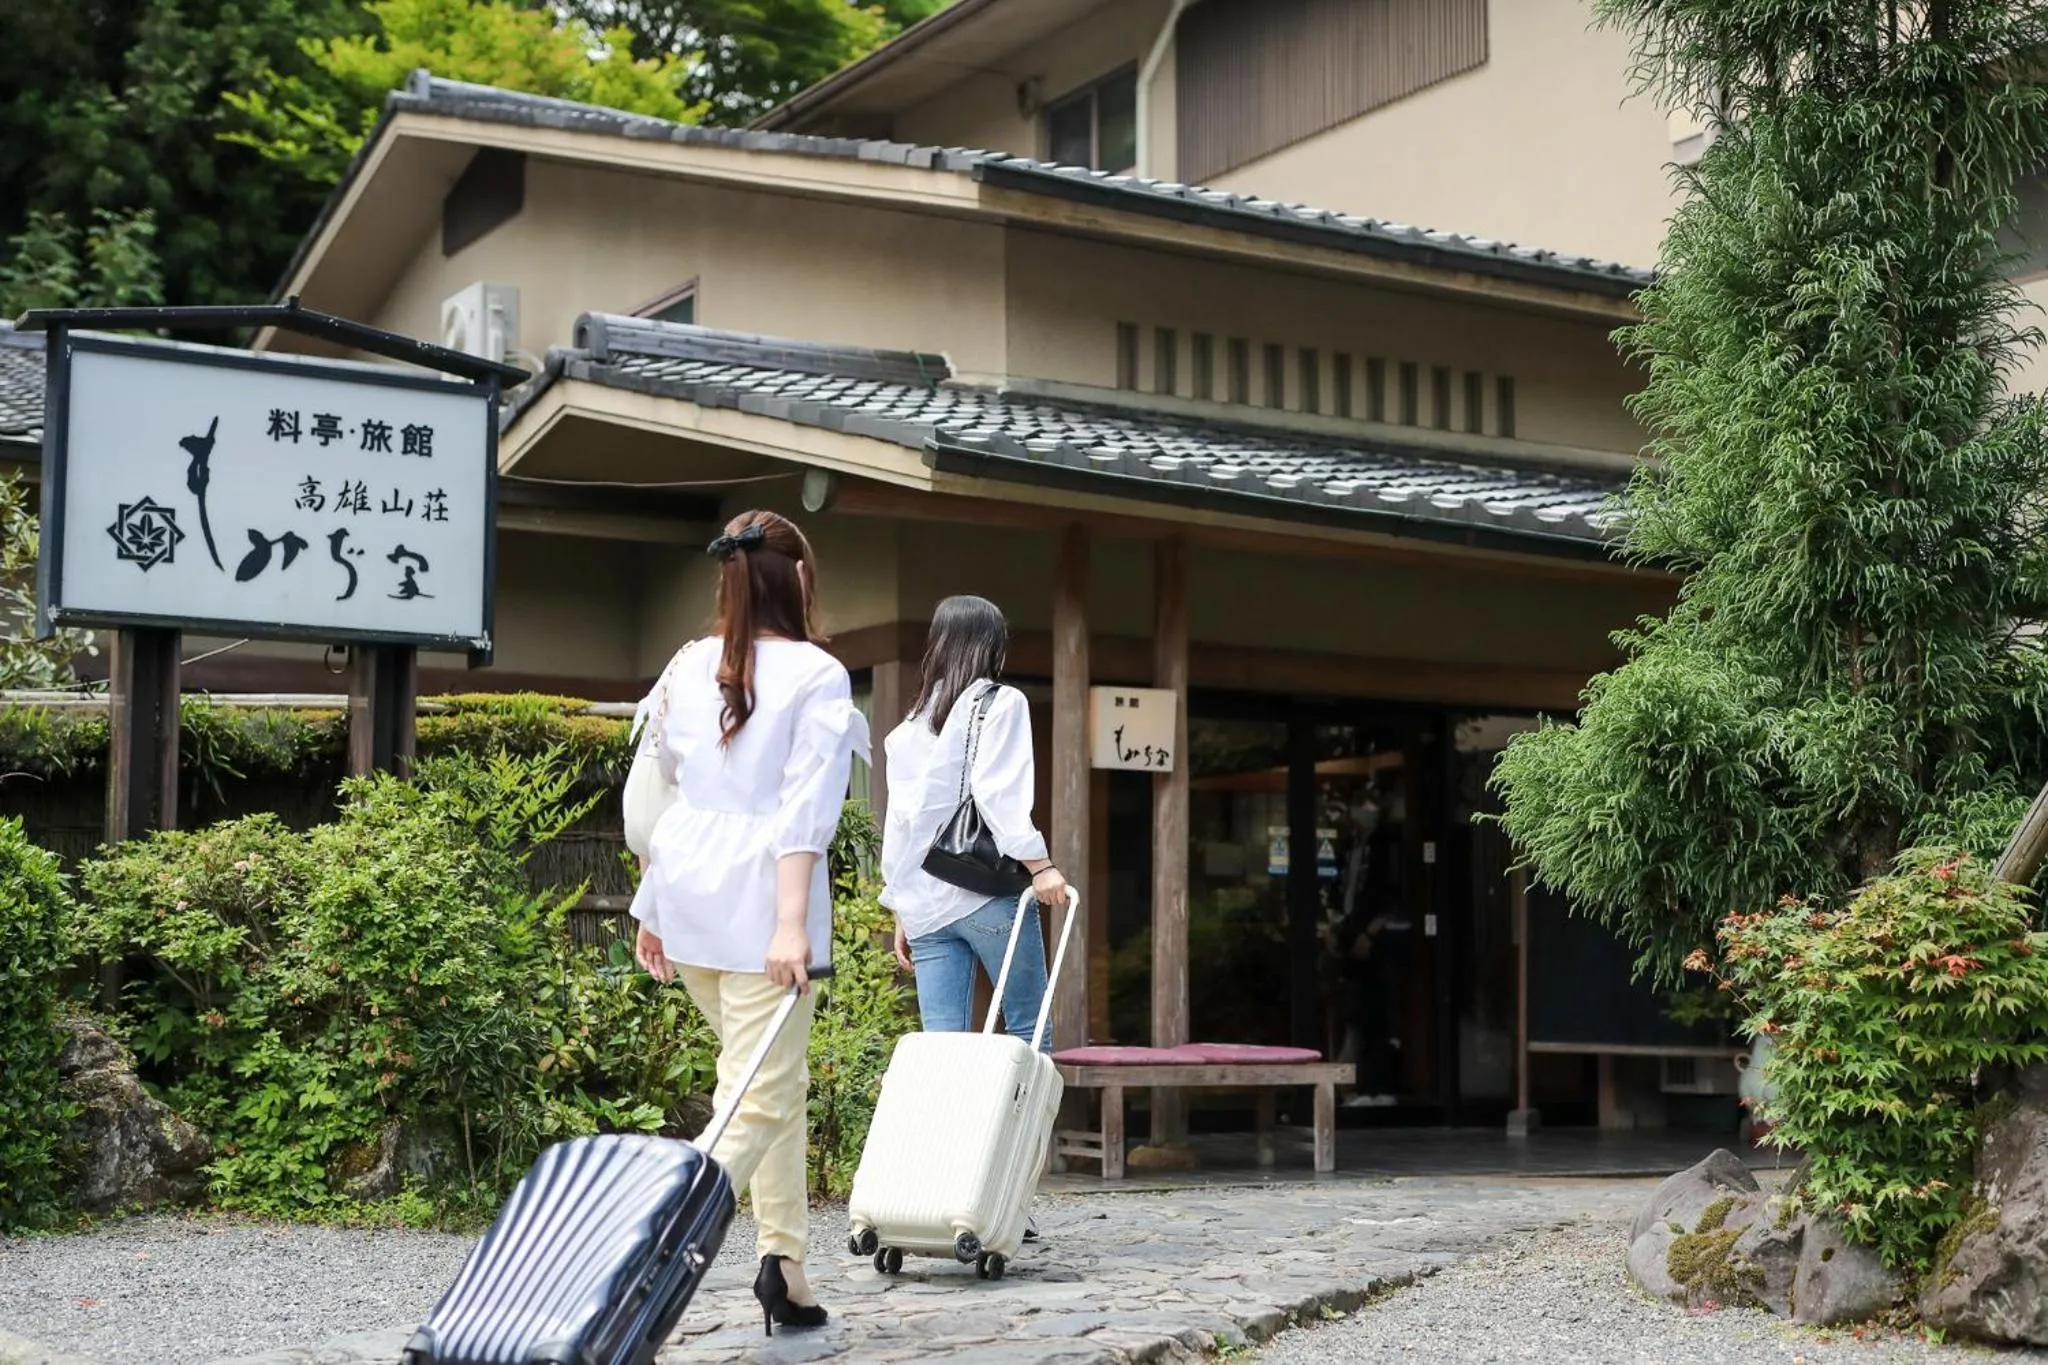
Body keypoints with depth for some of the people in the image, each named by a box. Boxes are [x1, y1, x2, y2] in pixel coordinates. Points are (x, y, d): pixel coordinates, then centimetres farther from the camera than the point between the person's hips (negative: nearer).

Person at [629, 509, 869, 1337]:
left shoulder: (688, 667, 10)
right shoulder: (817, 676, -6)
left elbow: (656, 790, 12)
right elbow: (806, 809, -14)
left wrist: (651, 910, 18)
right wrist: (792, 924, -18)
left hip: (685, 891, 7)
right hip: (757, 896, -6)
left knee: (774, 1080, 20)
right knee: (759, 1097, -3)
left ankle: (783, 1261, 18)